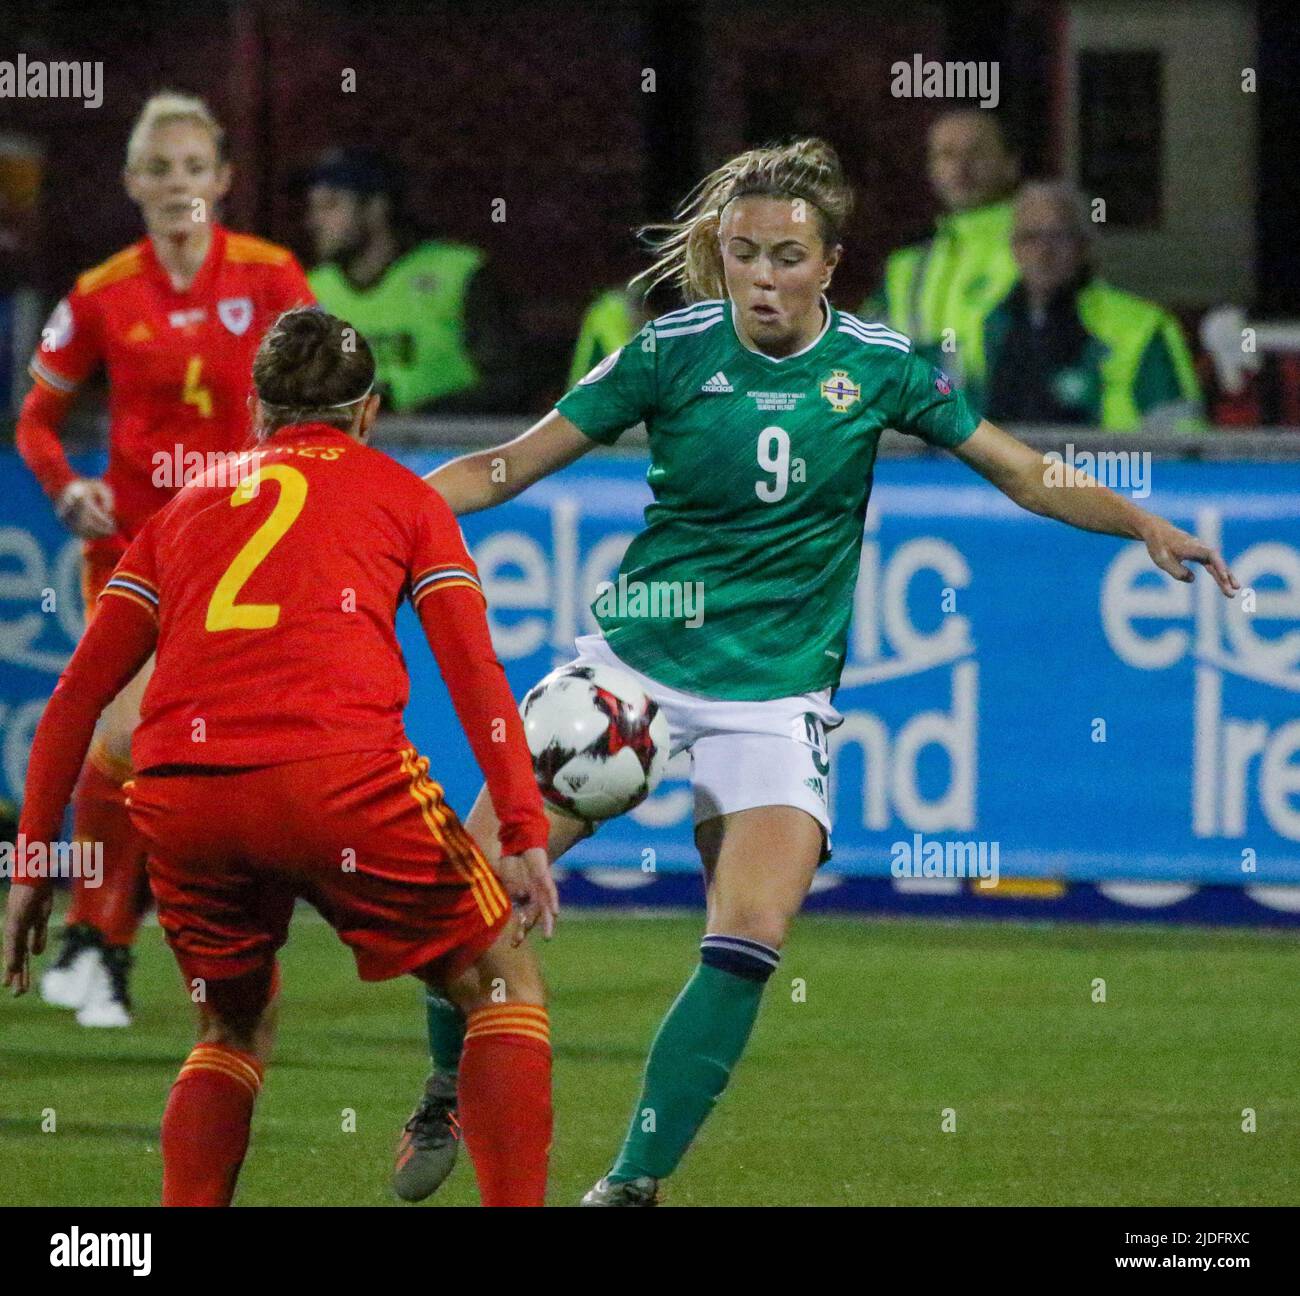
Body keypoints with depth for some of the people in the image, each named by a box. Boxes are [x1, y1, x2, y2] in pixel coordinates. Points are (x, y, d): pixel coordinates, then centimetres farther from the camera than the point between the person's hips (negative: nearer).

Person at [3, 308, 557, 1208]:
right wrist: (527, 833, 2)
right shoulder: (402, 495, 20)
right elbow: (475, 671, 7)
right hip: (338, 773, -3)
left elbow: (78, 694, 21)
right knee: (500, 983, 14)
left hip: (177, 791, 3)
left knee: (237, 1025, 25)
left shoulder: (185, 507, 28)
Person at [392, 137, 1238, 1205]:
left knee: (750, 942, -19)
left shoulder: (878, 364, -2)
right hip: (634, 662, 0)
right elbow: (511, 466, -1)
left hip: (775, 693, 0)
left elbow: (1033, 478, 9)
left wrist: (1146, 524, -5)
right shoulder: (673, 350, -5)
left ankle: (636, 1176, -9)